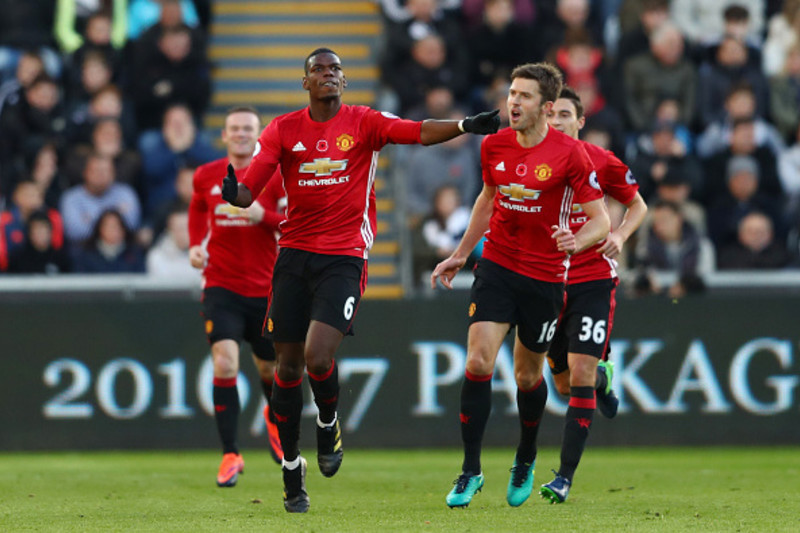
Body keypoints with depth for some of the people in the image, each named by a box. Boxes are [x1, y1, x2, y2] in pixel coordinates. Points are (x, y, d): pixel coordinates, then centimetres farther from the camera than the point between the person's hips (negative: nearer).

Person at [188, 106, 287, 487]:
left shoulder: (274, 176, -4)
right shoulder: (206, 176, 3)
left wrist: (263, 216, -23)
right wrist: (195, 245, 7)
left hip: (265, 288, 0)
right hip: (221, 287, 0)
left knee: (269, 368, 13)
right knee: (224, 361, -18)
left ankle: (274, 418, 50)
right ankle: (230, 455, -14)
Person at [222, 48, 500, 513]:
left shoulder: (364, 123, 2)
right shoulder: (283, 130, 5)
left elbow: (420, 133, -10)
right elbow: (250, 190, -1)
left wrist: (466, 125, -26)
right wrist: (233, 193, -24)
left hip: (344, 258, -2)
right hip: (295, 253, 2)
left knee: (318, 357, -19)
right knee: (289, 365, 5)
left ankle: (329, 427, 12)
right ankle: (292, 469, 18)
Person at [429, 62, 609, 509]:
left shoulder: (570, 154, -13)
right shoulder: (494, 146, 0)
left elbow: (601, 219, -10)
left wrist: (576, 242, -31)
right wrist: (460, 254, 22)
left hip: (545, 278, -2)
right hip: (497, 266, 3)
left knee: (528, 374, 10)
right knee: (478, 361, -13)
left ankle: (526, 459, 37)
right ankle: (471, 471, -7)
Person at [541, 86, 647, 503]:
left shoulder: (601, 163, -6)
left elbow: (638, 206, 8)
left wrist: (620, 235, -11)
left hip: (593, 278, -3)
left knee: (580, 375, -12)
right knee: (564, 382, 9)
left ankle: (565, 476, -9)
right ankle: (602, 376, 48)